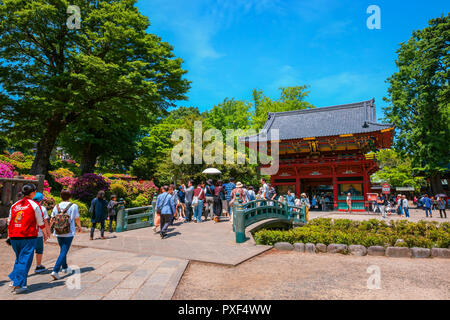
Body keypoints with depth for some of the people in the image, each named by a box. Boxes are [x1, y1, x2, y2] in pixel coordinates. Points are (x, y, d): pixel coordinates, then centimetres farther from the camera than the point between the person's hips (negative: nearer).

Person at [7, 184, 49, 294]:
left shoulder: (14, 205, 10)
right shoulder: (34, 205, -6)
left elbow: (9, 222, 13)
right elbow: (40, 222, -2)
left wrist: (9, 236, 23)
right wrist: (45, 234, 11)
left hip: (14, 237, 6)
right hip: (28, 237, -6)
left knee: (19, 258, 23)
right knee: (25, 260, 2)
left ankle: (14, 280, 23)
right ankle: (18, 285, 3)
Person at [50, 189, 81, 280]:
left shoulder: (56, 206, 2)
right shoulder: (73, 206, -8)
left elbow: (52, 220, 7)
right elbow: (77, 219, 0)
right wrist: (79, 227, 18)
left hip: (58, 233, 5)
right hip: (69, 233, -5)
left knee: (62, 250, 21)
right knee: (63, 252, -2)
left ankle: (65, 267, 36)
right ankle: (55, 271, -13)